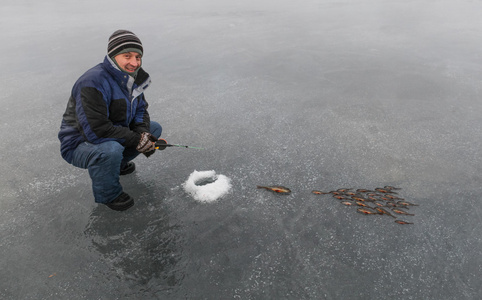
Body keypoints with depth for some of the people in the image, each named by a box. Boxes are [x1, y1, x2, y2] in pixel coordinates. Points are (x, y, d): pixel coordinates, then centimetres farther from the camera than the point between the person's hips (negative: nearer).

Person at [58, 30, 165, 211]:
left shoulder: (132, 77, 0)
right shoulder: (93, 83, -29)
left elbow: (140, 110, 8)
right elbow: (95, 130, -35)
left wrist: (144, 134, -15)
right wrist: (136, 140, -27)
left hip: (114, 136, 8)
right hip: (79, 144, -8)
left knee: (154, 128, 5)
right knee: (110, 149, -40)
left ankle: (118, 163, 17)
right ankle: (108, 194, -10)